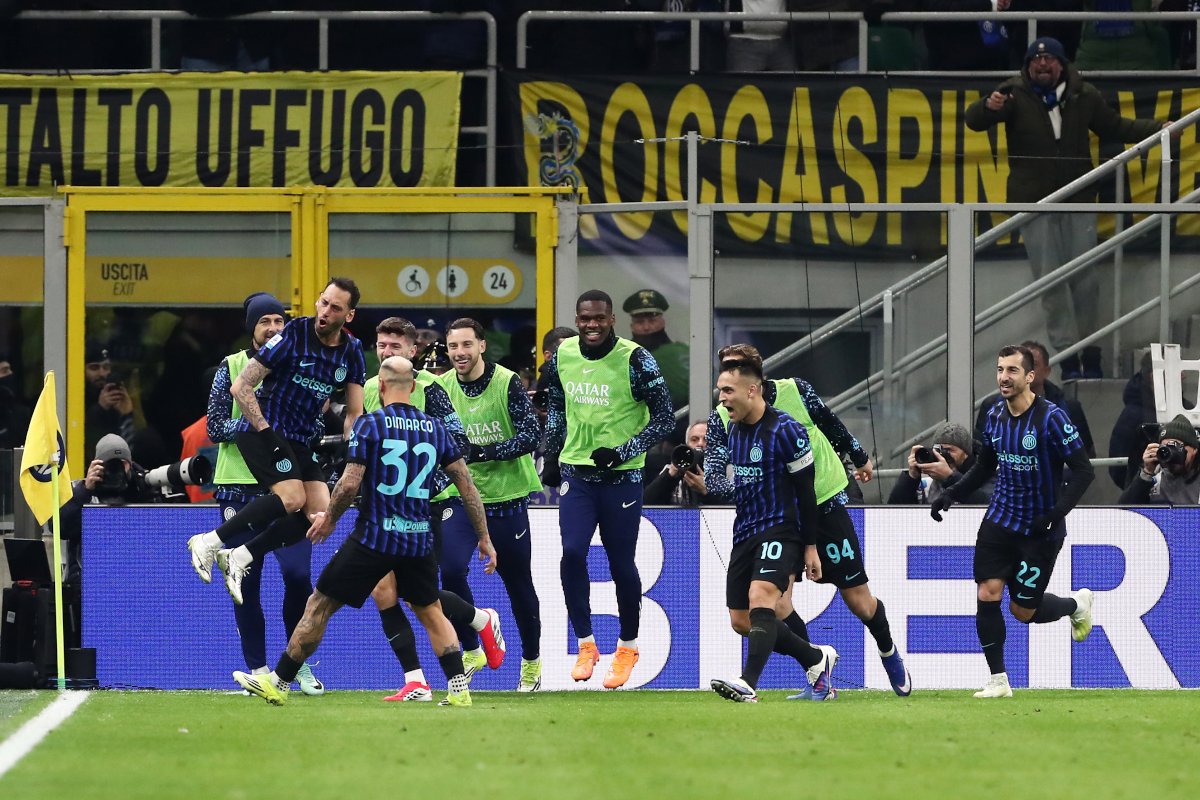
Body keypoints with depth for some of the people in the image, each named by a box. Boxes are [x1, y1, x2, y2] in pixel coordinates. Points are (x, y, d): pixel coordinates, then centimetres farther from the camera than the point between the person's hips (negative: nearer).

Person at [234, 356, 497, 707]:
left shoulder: (368, 424, -8)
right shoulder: (435, 429, 5)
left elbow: (350, 483, -13)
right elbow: (467, 486, 6)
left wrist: (329, 518, 6)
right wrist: (484, 538, 13)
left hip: (374, 537, -4)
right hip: (419, 540, 4)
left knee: (320, 606, 6)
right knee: (431, 612, 21)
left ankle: (278, 682, 11)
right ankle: (459, 688, 9)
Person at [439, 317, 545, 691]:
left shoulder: (507, 383, -12)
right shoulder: (441, 388, -1)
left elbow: (531, 435, -18)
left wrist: (483, 452, -27)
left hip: (506, 498, -2)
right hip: (460, 496, 2)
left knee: (518, 584, 9)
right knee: (451, 569, -19)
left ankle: (531, 661, 29)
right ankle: (470, 649, -1)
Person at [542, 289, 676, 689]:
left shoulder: (635, 361, -13)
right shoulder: (563, 356, 2)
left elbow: (664, 419, -11)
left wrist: (622, 452, -21)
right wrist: (551, 457, 18)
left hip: (621, 476, -3)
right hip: (576, 472, 3)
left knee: (621, 564, 5)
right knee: (572, 552, -14)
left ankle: (627, 648, 24)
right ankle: (585, 643, -2)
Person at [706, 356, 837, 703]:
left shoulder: (786, 431, -13)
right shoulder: (733, 429, 10)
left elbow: (806, 490, -10)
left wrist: (810, 547, -10)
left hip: (780, 531, -8)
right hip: (746, 532, 8)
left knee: (760, 596, -30)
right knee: (741, 620, 5)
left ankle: (748, 684, -43)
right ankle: (817, 659, 23)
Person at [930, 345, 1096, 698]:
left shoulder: (1051, 418, -18)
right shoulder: (995, 415, 1)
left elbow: (1084, 471, -17)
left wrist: (1055, 514, -27)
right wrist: (951, 495, 4)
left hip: (1039, 530, -5)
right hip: (1000, 520, 5)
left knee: (1024, 611, 1)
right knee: (987, 595, -9)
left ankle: (1077, 604, 33)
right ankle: (998, 680, 2)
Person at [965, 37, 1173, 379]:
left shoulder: (1083, 96, 5)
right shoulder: (1015, 94, -4)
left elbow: (1115, 126, 20)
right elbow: (974, 120, -14)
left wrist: (1158, 129, 13)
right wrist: (989, 107, -36)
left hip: (1078, 200, 2)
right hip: (1034, 202, -2)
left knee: (1085, 277, 3)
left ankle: (1091, 352, 12)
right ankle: (1067, 354, -2)